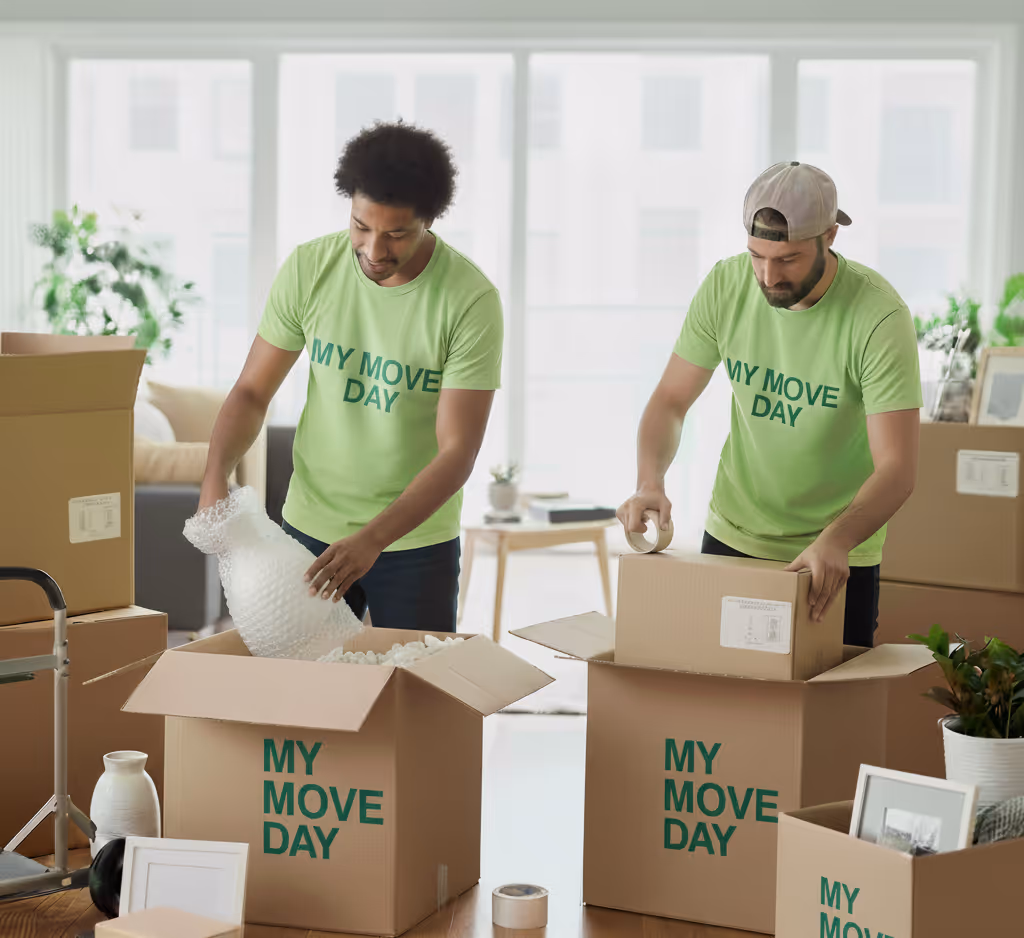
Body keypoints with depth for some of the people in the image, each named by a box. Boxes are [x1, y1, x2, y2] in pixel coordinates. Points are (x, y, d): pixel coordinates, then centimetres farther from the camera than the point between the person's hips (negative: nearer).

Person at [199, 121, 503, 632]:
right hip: (310, 529, 2)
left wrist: (372, 540, -29)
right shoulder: (309, 268, -8)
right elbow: (252, 392, -1)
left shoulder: (471, 301, -17)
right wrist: (214, 477, -19)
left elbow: (457, 451, -18)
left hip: (415, 539, -2)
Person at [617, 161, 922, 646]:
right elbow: (671, 400, -2)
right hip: (731, 535, 4)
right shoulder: (726, 286, -10)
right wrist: (650, 483, -21)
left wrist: (837, 539, -43)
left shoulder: (880, 316, -22)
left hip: (836, 557, -3)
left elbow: (896, 468, -25)